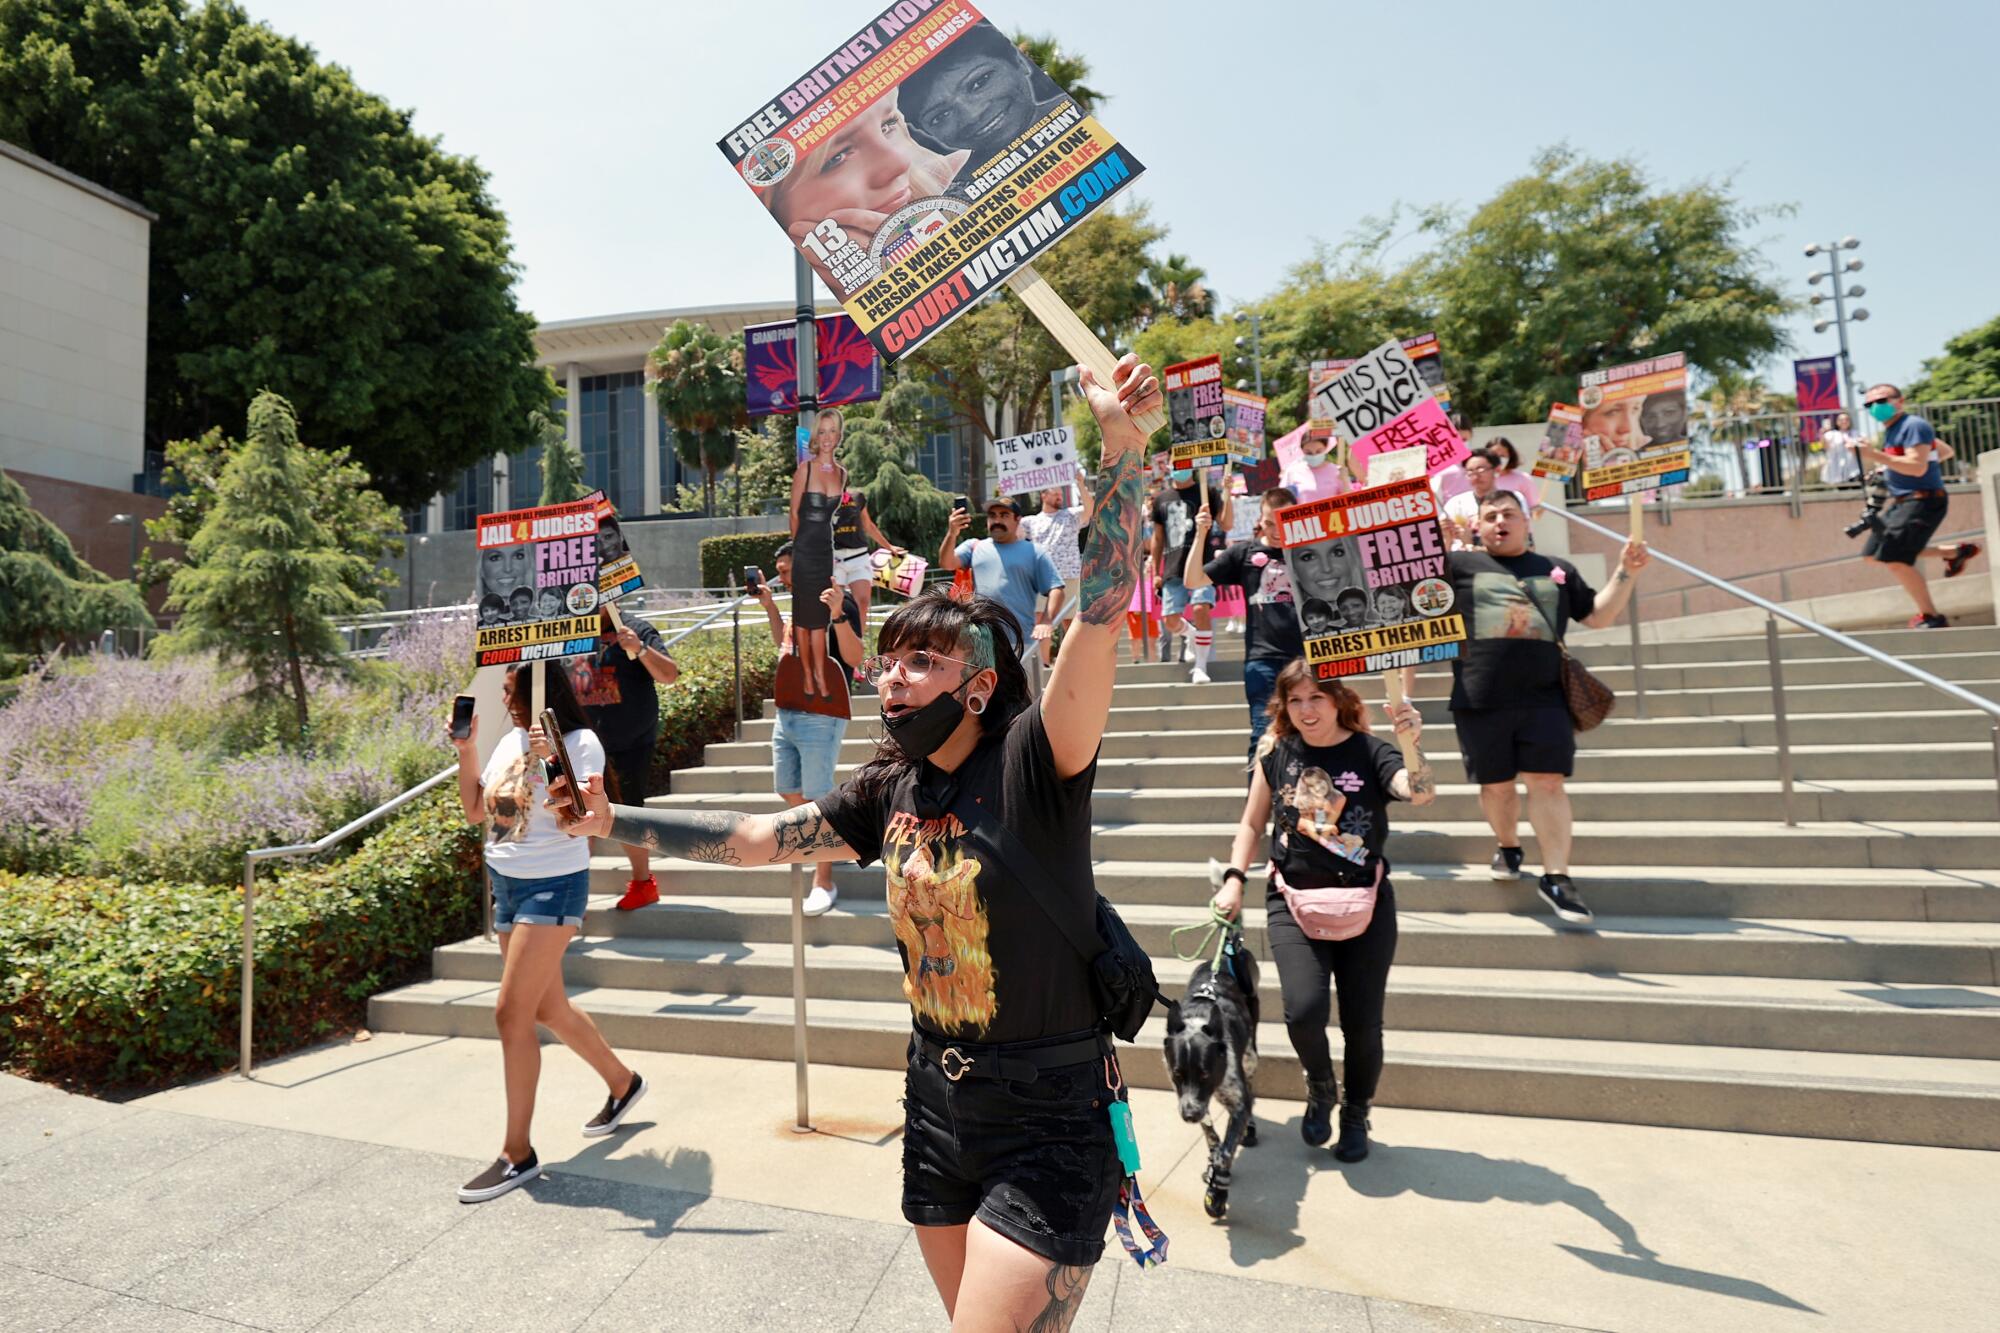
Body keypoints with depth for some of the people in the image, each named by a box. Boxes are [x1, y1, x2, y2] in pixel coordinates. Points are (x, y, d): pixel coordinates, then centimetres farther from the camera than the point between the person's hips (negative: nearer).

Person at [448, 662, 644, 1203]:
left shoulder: (580, 742, -14)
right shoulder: (510, 741, 6)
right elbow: (475, 811, 11)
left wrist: (552, 760, -31)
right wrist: (466, 751, 2)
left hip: (553, 886, -8)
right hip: (506, 883, 8)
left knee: (511, 1012, -9)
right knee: (548, 1008, 17)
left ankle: (517, 1154, 6)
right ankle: (622, 1081, 37)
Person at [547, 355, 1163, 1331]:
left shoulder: (1031, 766, -18)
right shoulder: (889, 789, 0)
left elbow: (1100, 616, -31)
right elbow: (757, 838, 7)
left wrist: (1121, 440, -37)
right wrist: (610, 821, 8)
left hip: (1049, 1121, -6)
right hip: (936, 1102, 6)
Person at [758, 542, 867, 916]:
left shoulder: (840, 600, -11)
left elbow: (855, 658, -22)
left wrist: (838, 615, -34)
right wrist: (769, 606, 21)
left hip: (821, 717, -9)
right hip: (787, 713, 9)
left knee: (818, 799, -5)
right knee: (787, 790, 16)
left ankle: (824, 884, 5)